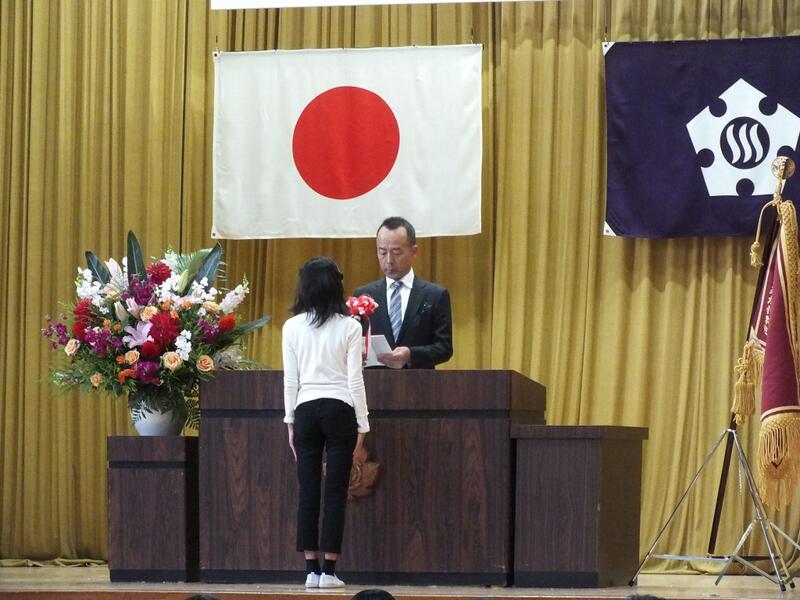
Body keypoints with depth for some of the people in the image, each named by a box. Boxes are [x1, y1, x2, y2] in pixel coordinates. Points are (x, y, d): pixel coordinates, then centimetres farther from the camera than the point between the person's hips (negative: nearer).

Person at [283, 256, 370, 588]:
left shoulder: (292, 327, 0)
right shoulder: (349, 327, -4)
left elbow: (290, 380, 3)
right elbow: (355, 379, -3)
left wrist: (291, 422, 12)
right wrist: (362, 424, 4)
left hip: (306, 410, 2)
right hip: (340, 411, -2)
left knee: (308, 492, 6)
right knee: (336, 493, 1)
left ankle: (312, 570, 4)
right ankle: (328, 570, -1)